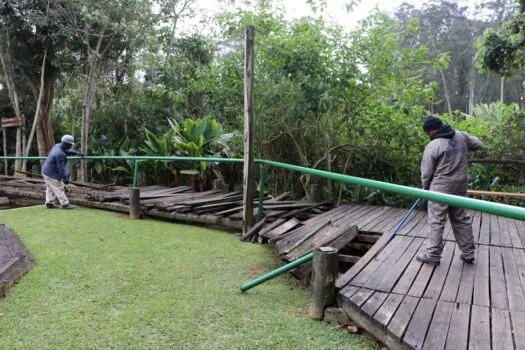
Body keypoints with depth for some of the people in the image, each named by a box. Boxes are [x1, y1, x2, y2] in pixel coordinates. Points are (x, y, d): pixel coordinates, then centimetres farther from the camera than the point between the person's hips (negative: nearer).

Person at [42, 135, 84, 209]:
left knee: (50, 189, 16)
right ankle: (64, 204, 4)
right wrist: (65, 178, -21)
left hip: (46, 171, 10)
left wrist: (76, 153, 16)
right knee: (59, 189, -2)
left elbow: (67, 151, 21)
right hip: (52, 174, -10)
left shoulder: (58, 146, 0)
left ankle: (49, 203, 20)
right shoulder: (60, 154, -29)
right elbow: (61, 168, -26)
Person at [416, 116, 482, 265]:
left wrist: (426, 188, 8)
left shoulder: (433, 146, -14)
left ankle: (433, 255, 7)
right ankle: (468, 253, 24)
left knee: (436, 222, 1)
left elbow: (426, 172, -8)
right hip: (460, 186, 6)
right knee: (461, 219, 16)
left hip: (440, 188, -6)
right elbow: (477, 144, 22)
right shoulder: (461, 136, 3)